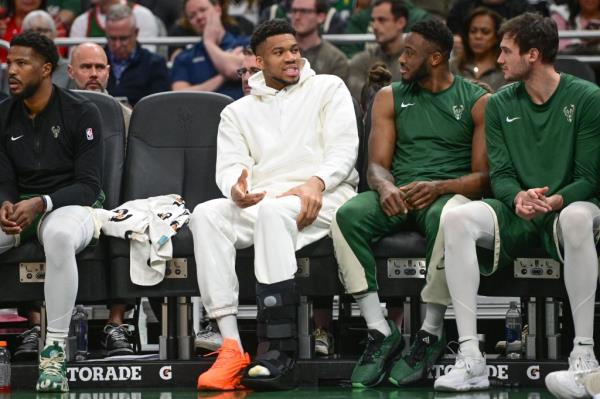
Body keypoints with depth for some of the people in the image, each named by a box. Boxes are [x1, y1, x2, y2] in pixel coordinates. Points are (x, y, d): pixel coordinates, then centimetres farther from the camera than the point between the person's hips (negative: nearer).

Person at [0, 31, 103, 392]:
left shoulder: (81, 113, -7)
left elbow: (89, 186, -11)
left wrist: (39, 204, -26)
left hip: (71, 204, -4)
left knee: (59, 234, -42)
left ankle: (55, 351, -38)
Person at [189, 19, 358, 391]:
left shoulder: (328, 88, 16)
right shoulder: (238, 111, 23)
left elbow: (344, 147, 2)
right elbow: (229, 165, 8)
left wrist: (316, 182, -19)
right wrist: (237, 189, -18)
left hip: (323, 197, -3)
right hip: (259, 202, 3)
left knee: (275, 211, -38)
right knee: (206, 215, -29)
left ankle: (280, 351, -44)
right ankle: (231, 347, -37)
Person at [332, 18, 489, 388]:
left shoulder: (477, 101, 4)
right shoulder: (391, 97, 15)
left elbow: (483, 176, -2)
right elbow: (377, 164, 8)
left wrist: (438, 187, -21)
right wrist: (385, 186, -17)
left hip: (451, 192, -3)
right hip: (398, 193, 4)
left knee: (447, 218, -41)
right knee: (348, 215, -29)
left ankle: (432, 333, -27)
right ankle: (381, 331, -27)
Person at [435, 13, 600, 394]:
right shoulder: (501, 105, 8)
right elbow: (500, 174, 3)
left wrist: (554, 201, -27)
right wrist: (518, 198, -21)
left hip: (566, 207, -4)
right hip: (517, 213, 4)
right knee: (456, 219, -26)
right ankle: (470, 359, -31)